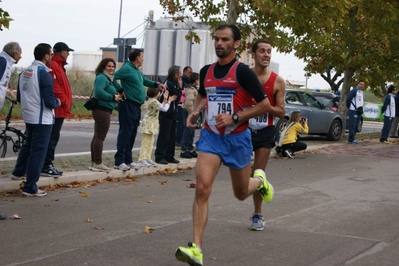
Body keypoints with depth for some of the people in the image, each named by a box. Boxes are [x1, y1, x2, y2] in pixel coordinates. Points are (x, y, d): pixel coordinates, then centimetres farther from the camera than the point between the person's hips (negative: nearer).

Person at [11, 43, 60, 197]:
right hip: (42, 119, -7)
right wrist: (57, 102, -1)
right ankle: (30, 188, 2)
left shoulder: (24, 72, 4)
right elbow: (49, 101, -22)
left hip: (28, 117, 8)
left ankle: (18, 172, 42)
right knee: (38, 151, -1)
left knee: (28, 145, 28)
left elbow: (19, 97, 13)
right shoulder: (44, 73, -19)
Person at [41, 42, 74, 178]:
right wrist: (64, 102, -17)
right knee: (52, 138, -8)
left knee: (53, 138, 12)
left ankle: (47, 165, 17)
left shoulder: (58, 66, 19)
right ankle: (46, 166, -5)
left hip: (59, 109, 11)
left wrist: (66, 103, 17)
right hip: (58, 109, -11)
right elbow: (55, 88, -23)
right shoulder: (53, 66, -15)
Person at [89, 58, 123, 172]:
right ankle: (98, 163, -7)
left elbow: (118, 88, 18)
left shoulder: (109, 78, 19)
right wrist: (113, 97, -21)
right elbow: (99, 91, -27)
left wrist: (119, 94, -3)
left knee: (97, 136, 12)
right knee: (100, 137, -8)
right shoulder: (101, 77, -13)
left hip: (103, 110, 11)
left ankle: (94, 162, 18)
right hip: (102, 110, -11)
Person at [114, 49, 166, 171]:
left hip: (136, 106, 10)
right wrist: (121, 91, -14)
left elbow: (145, 80, 34)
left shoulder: (137, 71, 18)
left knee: (132, 134, 13)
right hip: (128, 105, -10)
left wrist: (156, 84, 21)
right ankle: (119, 161, -7)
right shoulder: (127, 69, -11)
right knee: (125, 133, -9)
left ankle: (128, 160, 20)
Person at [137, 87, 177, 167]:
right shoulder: (154, 101, -18)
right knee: (145, 142, -9)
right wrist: (169, 101, -6)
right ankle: (142, 159, -9)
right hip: (148, 123, -10)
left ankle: (147, 158, 17)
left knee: (150, 142, 13)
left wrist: (165, 100, 9)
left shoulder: (151, 101, 12)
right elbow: (164, 109, -18)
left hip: (151, 124, 10)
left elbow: (161, 107, 16)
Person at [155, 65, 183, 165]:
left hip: (172, 113, 9)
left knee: (172, 136, 11)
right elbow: (177, 97, -16)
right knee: (164, 135, -6)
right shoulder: (169, 84, -14)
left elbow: (177, 98, 14)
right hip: (166, 114, -9)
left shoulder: (173, 83, 14)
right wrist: (180, 87, -7)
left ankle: (169, 156, 16)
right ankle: (159, 157, -3)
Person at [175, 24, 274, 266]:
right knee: (202, 189, -16)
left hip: (238, 138, -3)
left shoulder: (243, 72, -12)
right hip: (211, 136, 3)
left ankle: (260, 180, 52)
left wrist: (235, 117, -20)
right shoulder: (206, 71, 4)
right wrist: (196, 111, 4)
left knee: (241, 193, 14)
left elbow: (265, 105, -11)